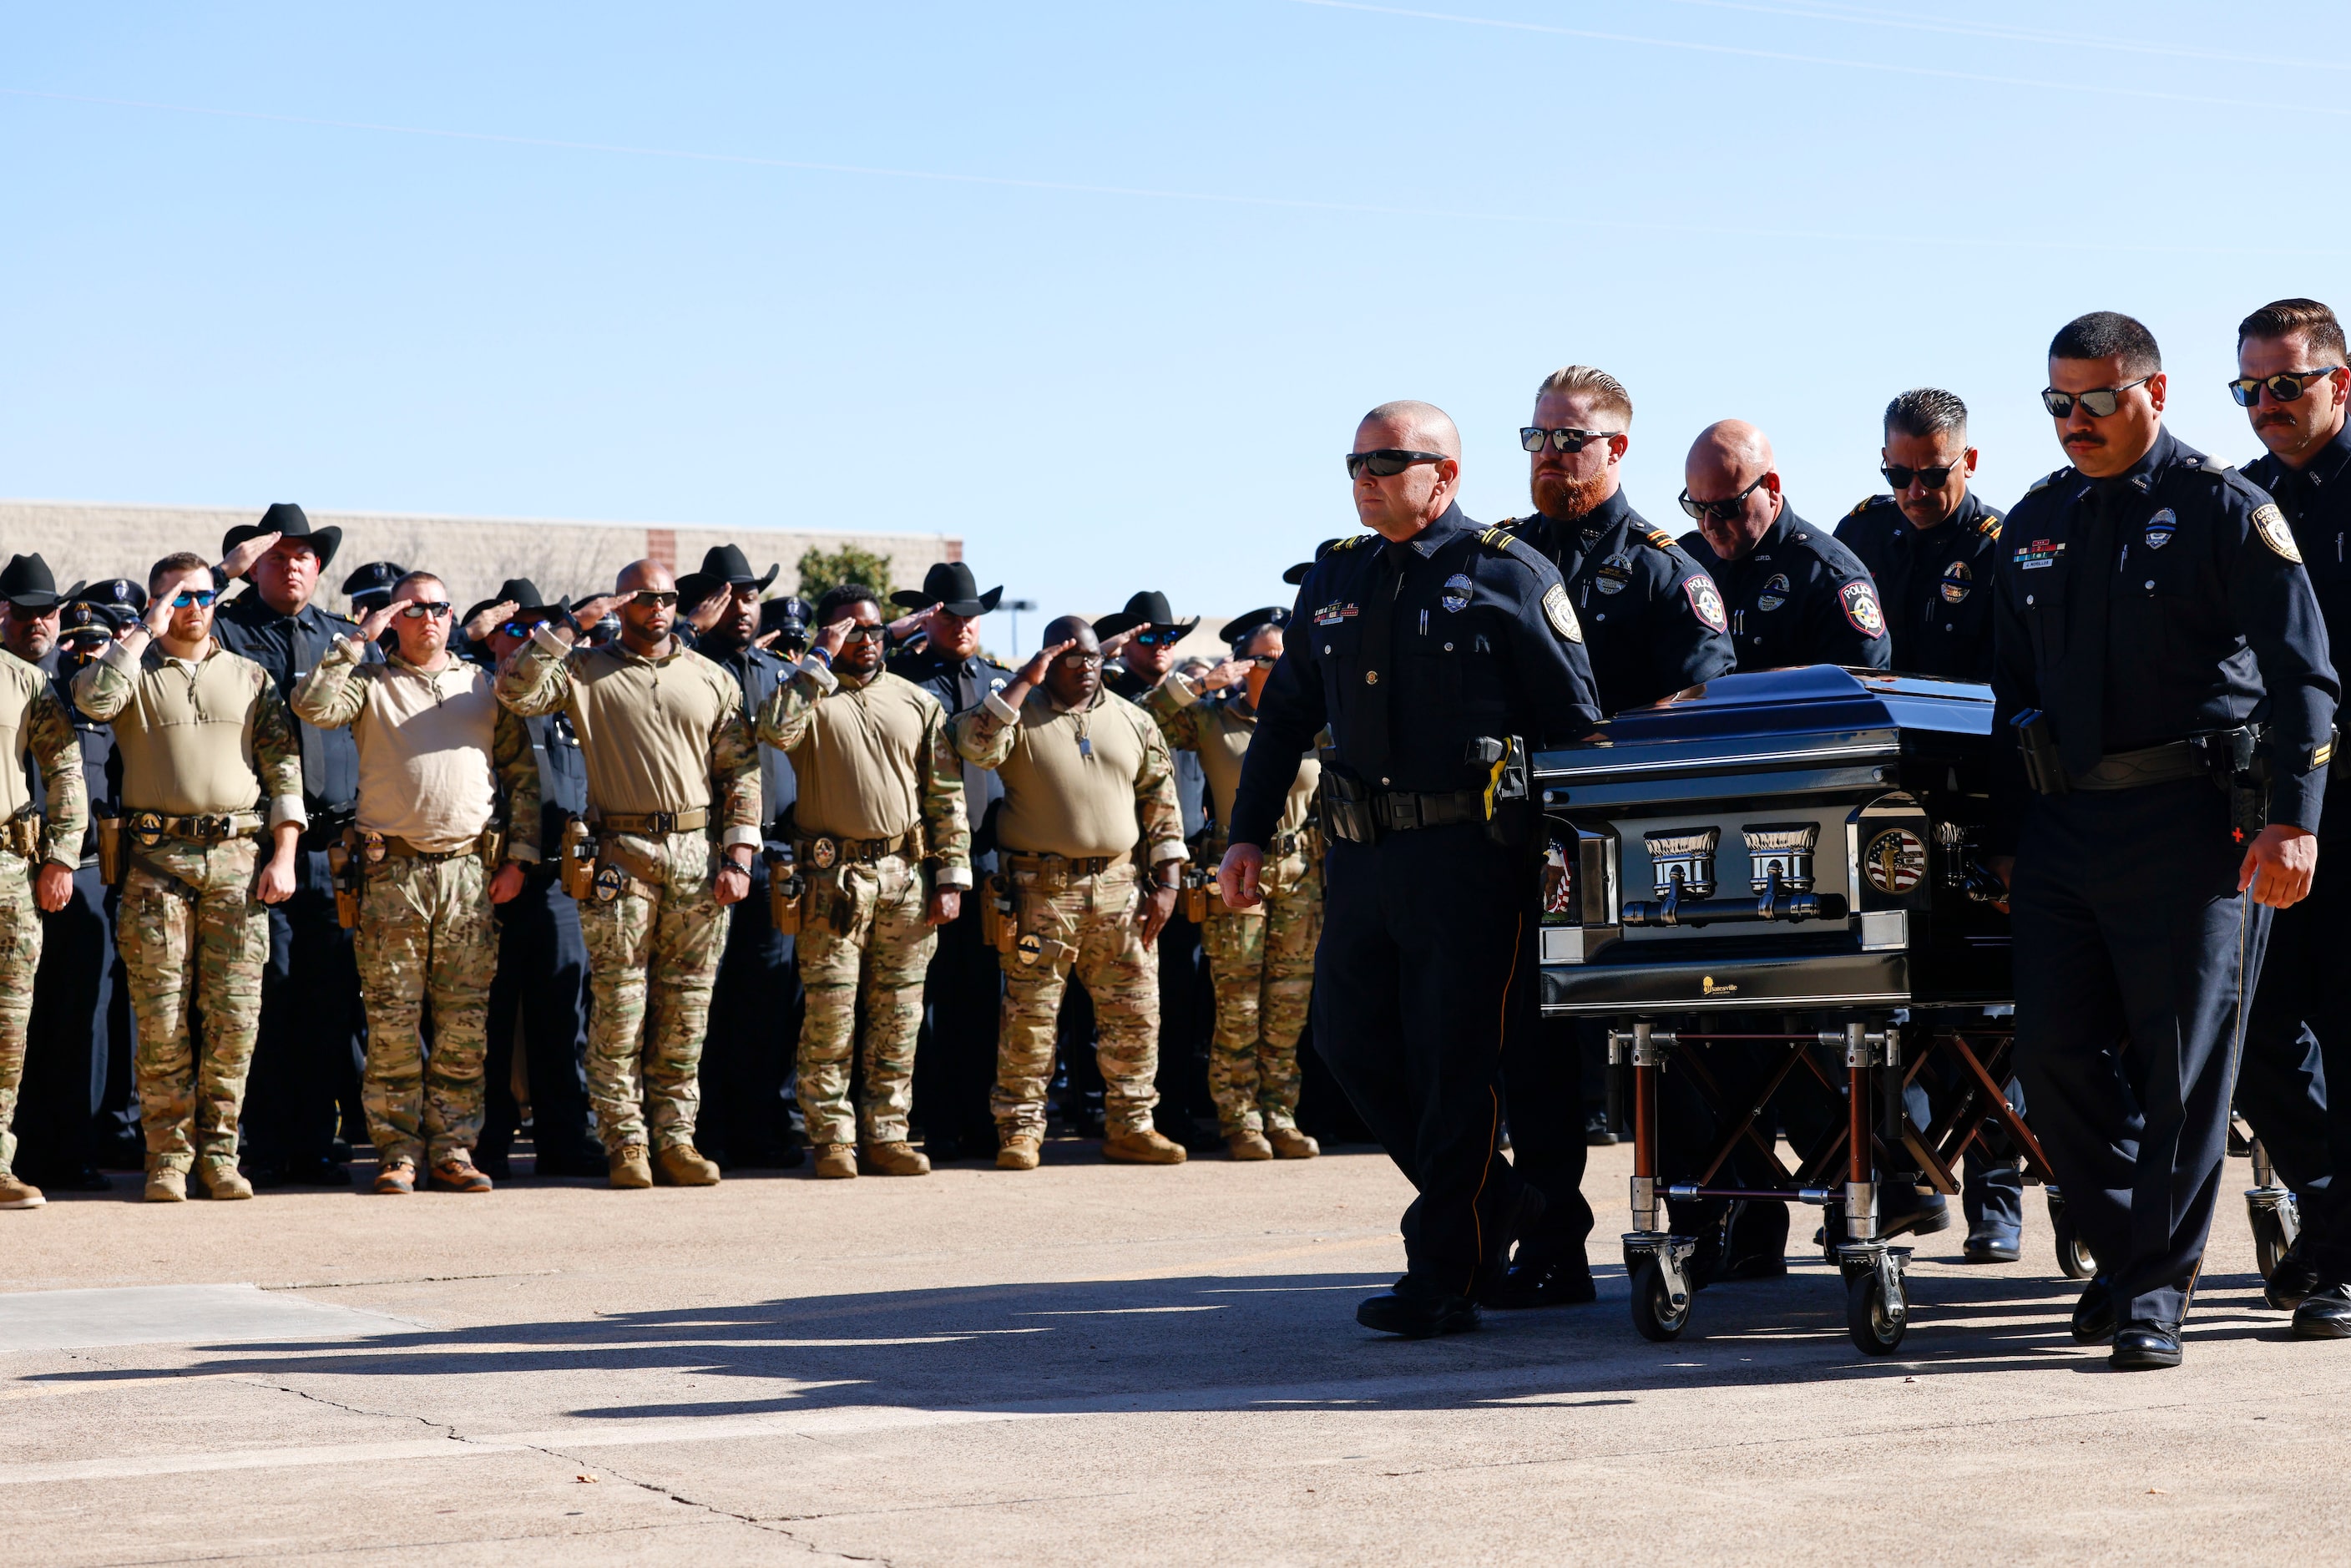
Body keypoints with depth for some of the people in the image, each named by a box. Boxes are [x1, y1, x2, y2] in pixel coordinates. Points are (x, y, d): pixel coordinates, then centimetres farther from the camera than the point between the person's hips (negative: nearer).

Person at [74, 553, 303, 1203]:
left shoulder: (251, 678, 15)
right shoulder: (136, 672, 10)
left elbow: (284, 769, 11)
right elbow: (93, 699, -15)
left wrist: (284, 855, 0)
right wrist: (146, 631, -6)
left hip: (238, 857, 1)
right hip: (158, 858, -1)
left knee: (234, 1017, -2)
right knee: (161, 1018, -3)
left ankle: (218, 1152, 6)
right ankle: (168, 1156, 4)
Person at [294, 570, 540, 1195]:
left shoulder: (484, 686, 15)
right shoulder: (370, 685, 9)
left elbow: (523, 774, 14)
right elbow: (313, 706, -11)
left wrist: (518, 857, 4)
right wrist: (360, 639, -7)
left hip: (471, 868, 2)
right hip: (392, 869, -2)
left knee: (464, 1021, 1)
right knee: (392, 1021, -2)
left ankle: (452, 1150, 7)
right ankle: (397, 1151, 3)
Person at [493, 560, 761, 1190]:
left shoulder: (713, 679, 13)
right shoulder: (585, 671, 6)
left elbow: (742, 773, 10)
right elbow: (516, 689, -12)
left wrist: (738, 856, 1)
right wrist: (572, 624, -9)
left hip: (699, 854, 2)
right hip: (621, 854, -2)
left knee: (687, 1006, 4)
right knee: (619, 1004, -4)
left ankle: (674, 1137, 10)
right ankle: (624, 1142, 2)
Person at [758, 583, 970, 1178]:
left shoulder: (918, 702, 13)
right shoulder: (811, 696, 4)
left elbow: (946, 795, 11)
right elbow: (775, 730, -21)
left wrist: (951, 876, 4)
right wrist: (820, 660, -12)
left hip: (907, 874, 3)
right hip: (834, 877, -3)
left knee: (898, 1015, 4)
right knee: (830, 1012, -4)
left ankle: (886, 1134, 11)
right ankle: (833, 1138, 2)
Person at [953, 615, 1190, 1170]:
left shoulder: (1134, 721, 12)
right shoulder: (1021, 713, 2)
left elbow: (1161, 805, 12)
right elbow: (976, 746, -20)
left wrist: (1166, 883, 4)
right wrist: (1025, 682, -15)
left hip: (1119, 888, 3)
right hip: (1041, 889, -3)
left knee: (1135, 1013, 3)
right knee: (1029, 1015, -3)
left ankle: (1130, 1125, 13)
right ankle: (1021, 1130, 4)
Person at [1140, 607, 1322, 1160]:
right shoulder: (1211, 719, 2)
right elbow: (1140, 723, -6)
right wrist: (1199, 684, -10)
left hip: (1302, 874, 3)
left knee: (1290, 1006, 3)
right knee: (1239, 1007, -4)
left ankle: (1280, 1117, 9)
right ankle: (1240, 1120, 3)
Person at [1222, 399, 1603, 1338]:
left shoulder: (1507, 575, -3)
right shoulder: (1334, 581, 15)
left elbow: (1573, 723, -3)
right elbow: (1284, 719, 21)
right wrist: (1248, 835, 15)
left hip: (1470, 852, -6)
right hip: (1360, 854, 7)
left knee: (1455, 1062, -5)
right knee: (1351, 1041, 8)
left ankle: (1444, 1277, 2)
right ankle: (1497, 1206, 25)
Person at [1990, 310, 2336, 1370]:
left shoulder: (2225, 511, -1)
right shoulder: (2036, 525, 15)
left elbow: (2302, 674, -6)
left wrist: (2292, 819, -14)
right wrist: (2008, 838, 17)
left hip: (2190, 822, -5)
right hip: (2063, 824, 5)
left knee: (2183, 1063, -4)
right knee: (2053, 1053, 3)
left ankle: (2156, 1287, 4)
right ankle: (2124, 1251, 21)